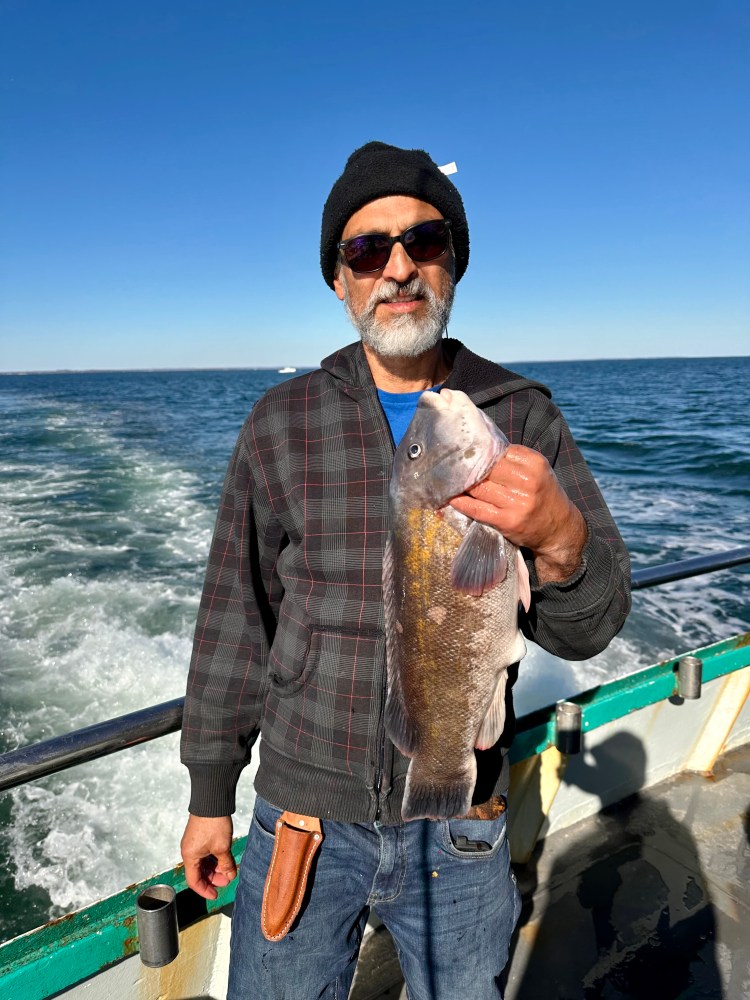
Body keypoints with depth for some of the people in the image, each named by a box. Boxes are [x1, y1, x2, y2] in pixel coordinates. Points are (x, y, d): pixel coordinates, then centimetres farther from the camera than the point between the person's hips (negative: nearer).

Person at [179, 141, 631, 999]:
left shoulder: (523, 416, -5)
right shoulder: (280, 423, -6)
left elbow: (587, 628, -9)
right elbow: (235, 621, 0)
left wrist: (560, 536, -32)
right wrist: (209, 794, 6)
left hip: (460, 831, 1)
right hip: (302, 817, 0)